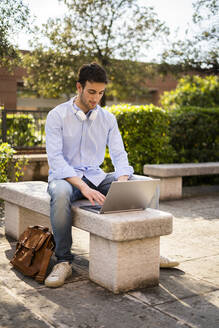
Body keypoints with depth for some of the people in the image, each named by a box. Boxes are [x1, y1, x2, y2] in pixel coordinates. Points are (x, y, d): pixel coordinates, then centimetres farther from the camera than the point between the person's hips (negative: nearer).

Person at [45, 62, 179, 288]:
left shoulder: (108, 118, 6)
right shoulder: (57, 115, -9)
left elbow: (119, 154, 1)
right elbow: (55, 159, -18)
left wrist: (122, 183, -21)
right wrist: (83, 187, -32)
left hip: (96, 176, 4)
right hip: (66, 177, -4)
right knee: (60, 193, -42)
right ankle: (63, 260, -24)